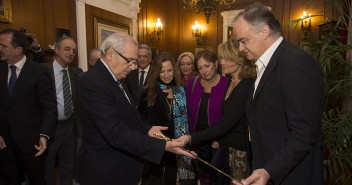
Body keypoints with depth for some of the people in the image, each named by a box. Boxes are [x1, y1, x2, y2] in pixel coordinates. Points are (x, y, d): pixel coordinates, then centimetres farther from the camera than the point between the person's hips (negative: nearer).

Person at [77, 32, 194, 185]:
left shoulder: (115, 78, 6)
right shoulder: (93, 84, -25)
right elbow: (116, 132, -31)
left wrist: (146, 129, -1)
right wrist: (162, 146, -32)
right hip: (106, 170, -9)